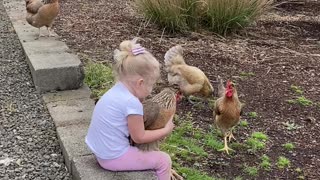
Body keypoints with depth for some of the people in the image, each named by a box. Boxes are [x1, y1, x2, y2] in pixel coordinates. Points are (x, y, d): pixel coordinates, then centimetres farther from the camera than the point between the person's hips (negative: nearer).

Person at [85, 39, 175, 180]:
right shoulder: (132, 103, -25)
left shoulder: (116, 91, 1)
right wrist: (166, 130, -2)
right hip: (114, 157, -9)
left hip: (101, 151, 9)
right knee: (164, 160, 2)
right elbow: (139, 137, -13)